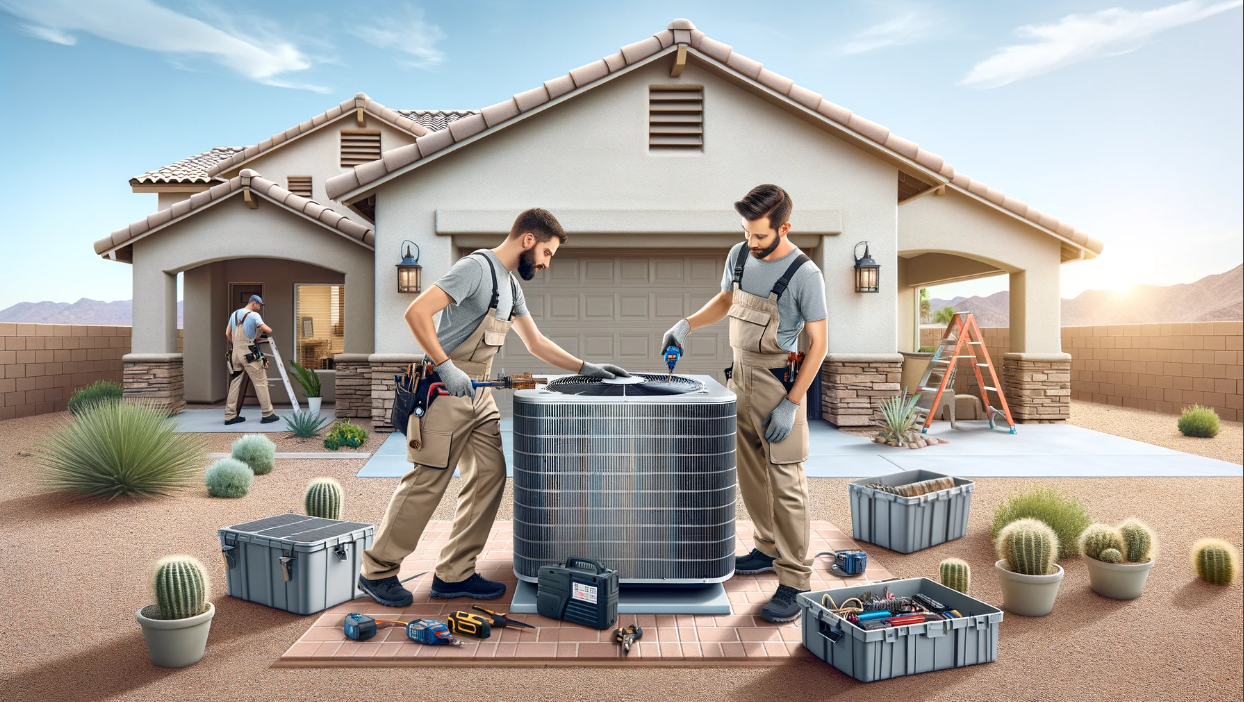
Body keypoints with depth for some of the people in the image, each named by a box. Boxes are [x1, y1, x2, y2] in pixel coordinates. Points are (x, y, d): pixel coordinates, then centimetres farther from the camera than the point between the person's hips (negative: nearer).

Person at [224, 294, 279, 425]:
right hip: (249, 354, -7)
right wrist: (270, 330, 10)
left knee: (235, 384, 9)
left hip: (235, 352, 7)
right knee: (260, 382, -2)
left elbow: (227, 333, 17)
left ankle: (230, 416, 10)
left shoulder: (234, 314, 14)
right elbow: (267, 330, -13)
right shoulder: (253, 315, -8)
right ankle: (268, 414, -1)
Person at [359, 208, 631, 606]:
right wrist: (445, 367, -25)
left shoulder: (511, 285, 16)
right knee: (426, 483, -4)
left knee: (490, 477, 5)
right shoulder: (477, 268, -13)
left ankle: (454, 575, 14)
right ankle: (377, 571, 13)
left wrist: (584, 368, 16)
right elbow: (416, 313, -21)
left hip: (478, 394, 9)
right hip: (446, 392, -9)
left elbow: (535, 343, 23)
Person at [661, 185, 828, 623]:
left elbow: (819, 344, -14)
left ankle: (794, 581, 3)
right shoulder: (740, 255, 3)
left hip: (778, 383, -7)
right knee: (750, 472, 15)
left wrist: (791, 403, -17)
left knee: (785, 483, -5)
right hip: (740, 375, 7)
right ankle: (769, 549, 33)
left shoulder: (804, 275, -16)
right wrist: (686, 325, 6)